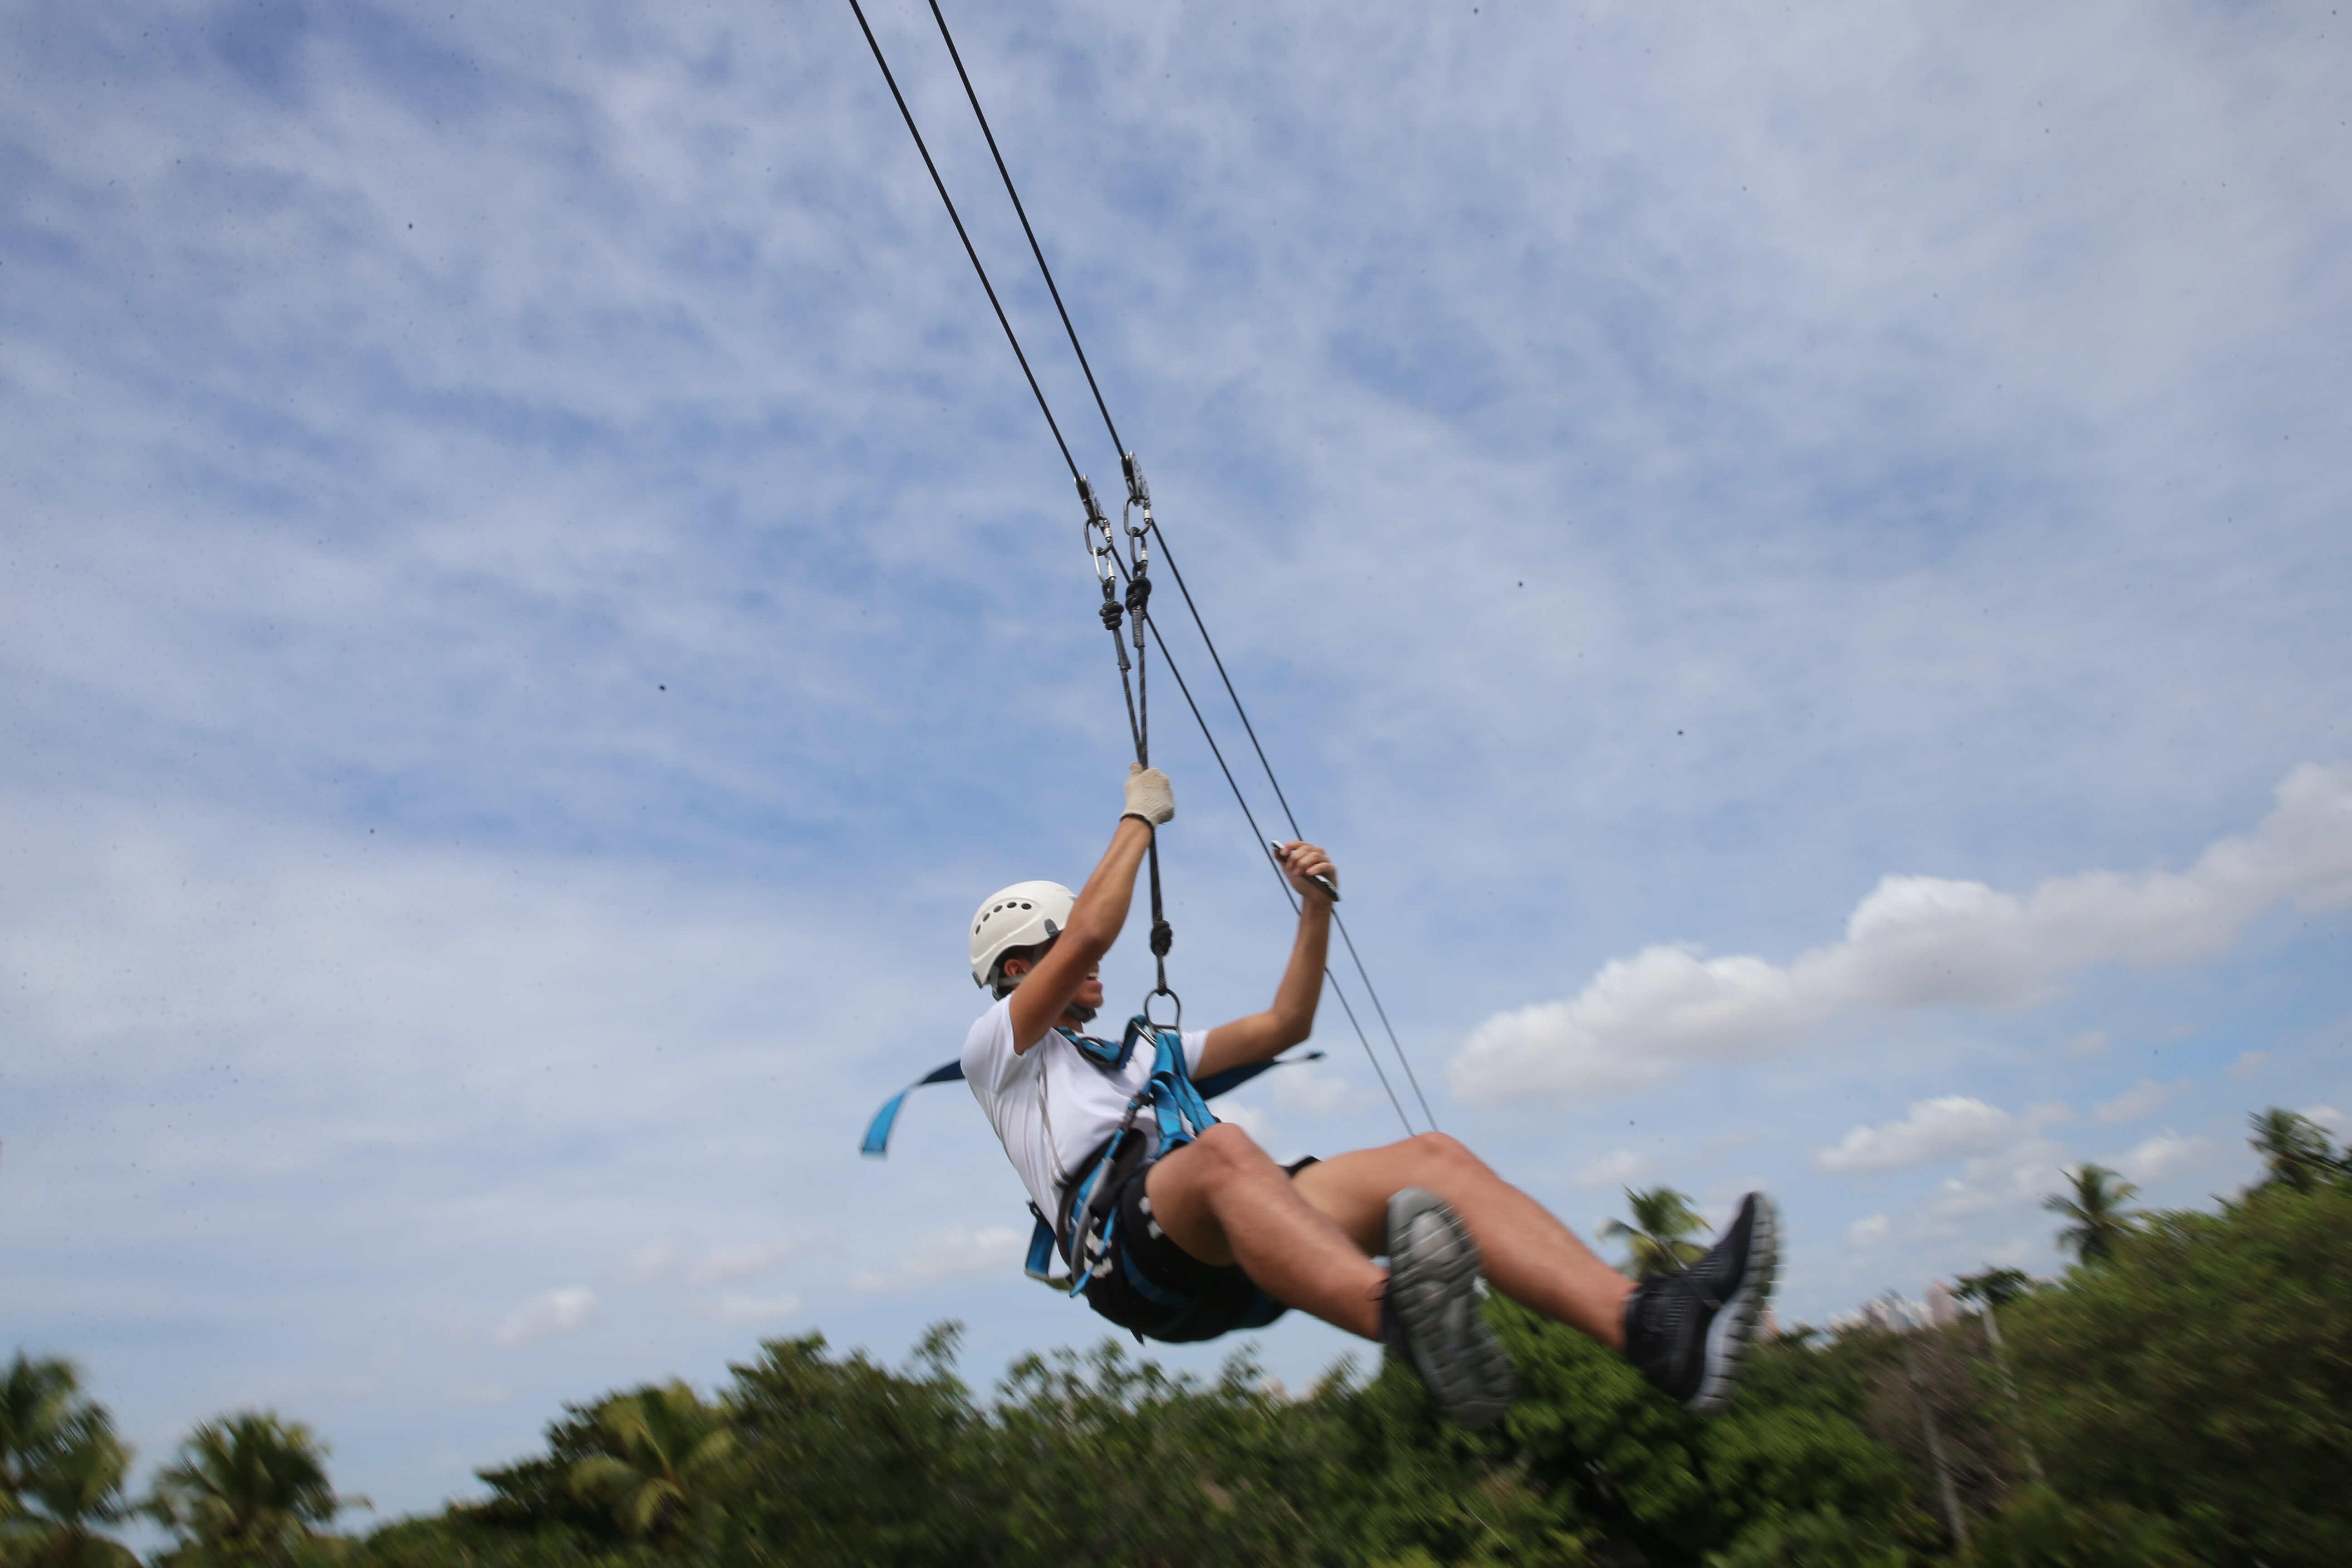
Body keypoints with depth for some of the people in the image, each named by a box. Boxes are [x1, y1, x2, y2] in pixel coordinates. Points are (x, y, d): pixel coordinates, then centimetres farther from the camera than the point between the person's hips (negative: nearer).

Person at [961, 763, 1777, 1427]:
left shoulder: (1140, 1057, 40)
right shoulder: (995, 1049, 19)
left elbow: (1282, 1024, 36)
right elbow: (1090, 931, 1)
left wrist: (1314, 908, 24)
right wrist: (1140, 818, 12)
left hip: (1229, 1250, 6)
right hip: (1124, 1242, -6)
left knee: (1431, 1155, -18)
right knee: (1224, 1148, -41)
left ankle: (1654, 1325, -39)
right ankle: (1405, 1315, -70)